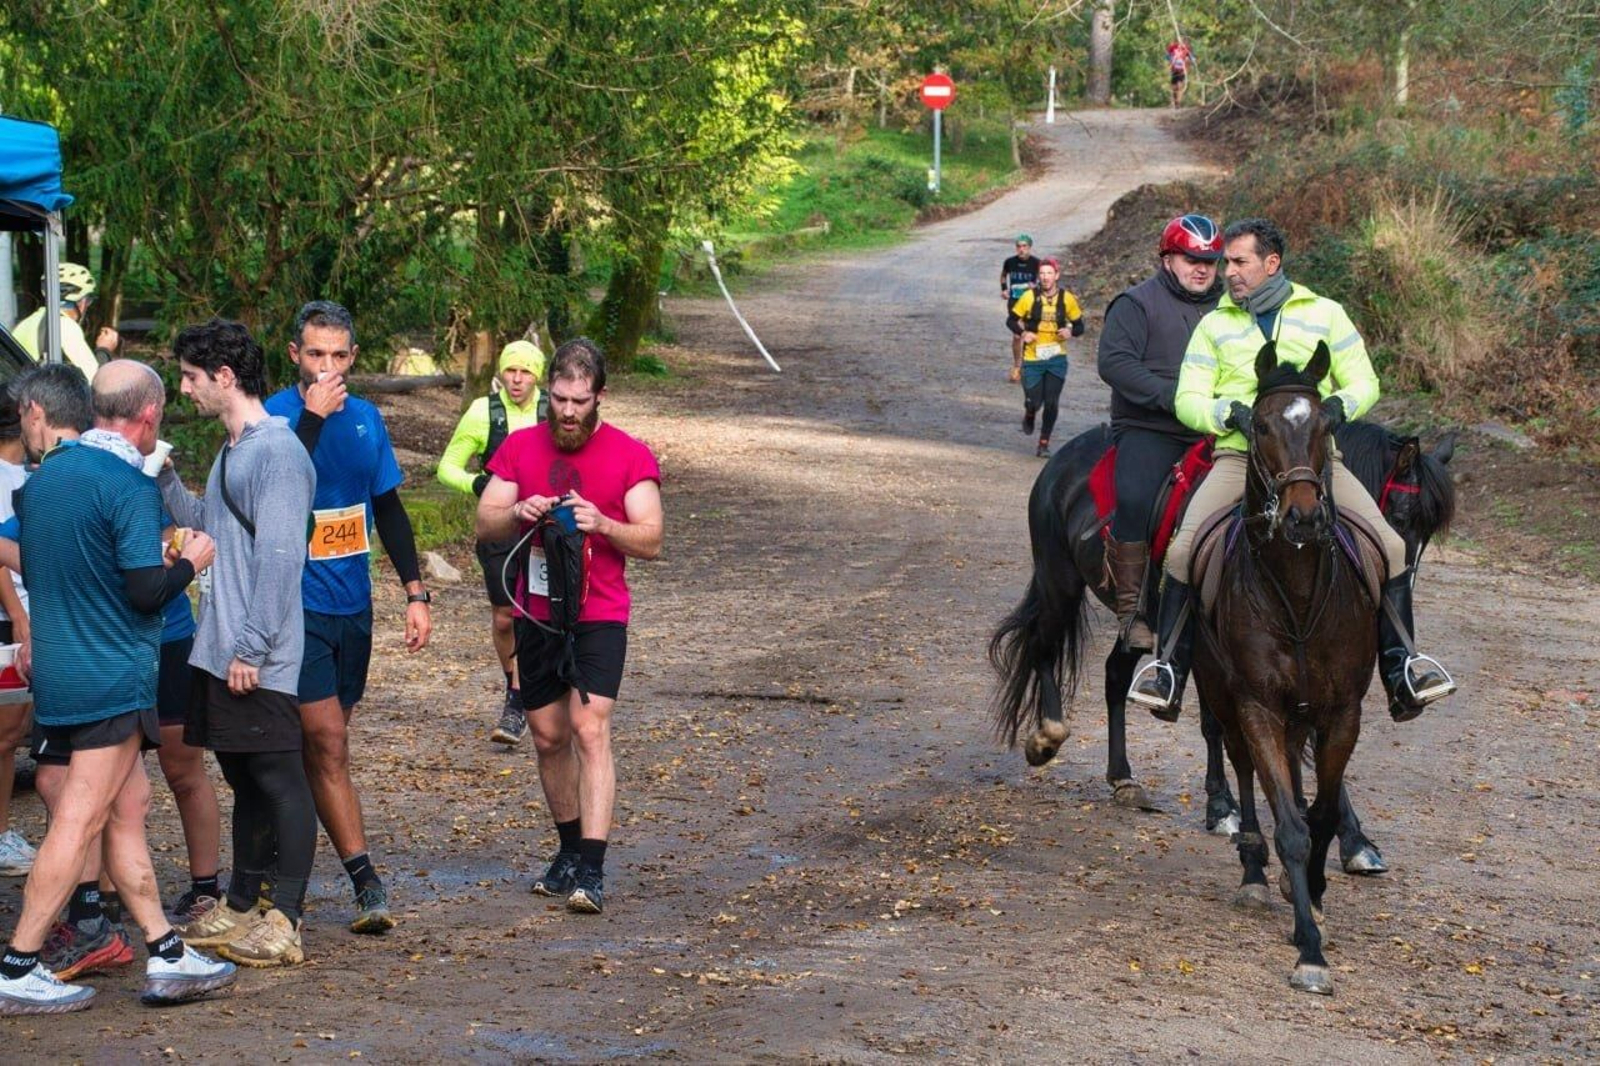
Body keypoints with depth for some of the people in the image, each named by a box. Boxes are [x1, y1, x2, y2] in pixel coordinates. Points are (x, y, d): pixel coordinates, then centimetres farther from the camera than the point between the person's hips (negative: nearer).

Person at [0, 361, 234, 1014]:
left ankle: (166, 955, 14)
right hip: (113, 678, -8)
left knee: (128, 807, 12)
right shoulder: (127, 484, -15)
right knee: (79, 822, -5)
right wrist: (190, 562, -1)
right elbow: (145, 590, -18)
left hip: (60, 673, 8)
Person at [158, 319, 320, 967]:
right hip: (218, 650, 10)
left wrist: (253, 647, -22)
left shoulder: (278, 452, -15)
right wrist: (164, 478, 11)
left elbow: (278, 556, -20)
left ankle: (284, 921, -4)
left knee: (279, 780, -5)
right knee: (243, 779, 16)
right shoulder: (231, 450, 16)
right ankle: (241, 906, 25)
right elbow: (205, 526, 22)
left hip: (259, 662, -10)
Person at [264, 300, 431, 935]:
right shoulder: (274, 416, -9)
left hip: (353, 605, 6)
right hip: (299, 603, -6)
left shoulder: (366, 419, 9)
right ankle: (365, 882, -12)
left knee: (317, 747, 11)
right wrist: (313, 415, -26)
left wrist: (415, 593, 11)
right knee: (327, 745, -11)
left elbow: (388, 510, 16)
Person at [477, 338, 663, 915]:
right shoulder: (520, 448, 6)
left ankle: (592, 870, -20)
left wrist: (602, 524, -23)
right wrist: (517, 512, -17)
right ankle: (570, 850, 26)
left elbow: (650, 541, -5)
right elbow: (485, 524, 4)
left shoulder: (630, 456, -3)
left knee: (590, 727, -16)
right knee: (549, 736, 10)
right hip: (536, 614, 4)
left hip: (599, 615, -4)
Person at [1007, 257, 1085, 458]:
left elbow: (1079, 326, 8)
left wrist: (1070, 331, -14)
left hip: (1056, 359, 1)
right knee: (1034, 401, -3)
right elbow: (1011, 320, 3)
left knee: (1051, 403, -4)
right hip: (1032, 359, -1)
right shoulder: (1030, 297, -6)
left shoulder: (1067, 299, -1)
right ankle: (1029, 415, 35)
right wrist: (1022, 333, -16)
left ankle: (1044, 443, 11)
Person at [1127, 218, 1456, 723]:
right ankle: (1169, 668, -14)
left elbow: (1364, 382, 12)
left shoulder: (1325, 314, 14)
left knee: (1389, 547, -16)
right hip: (1239, 456, 0)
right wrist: (1232, 412, -14)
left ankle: (1400, 668, -5)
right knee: (1184, 549, -24)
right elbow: (1189, 399, 7)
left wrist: (1339, 405, -11)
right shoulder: (1214, 326, 14)